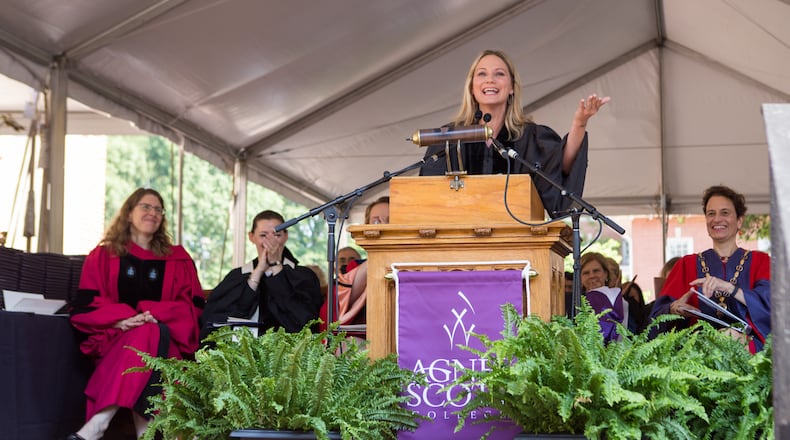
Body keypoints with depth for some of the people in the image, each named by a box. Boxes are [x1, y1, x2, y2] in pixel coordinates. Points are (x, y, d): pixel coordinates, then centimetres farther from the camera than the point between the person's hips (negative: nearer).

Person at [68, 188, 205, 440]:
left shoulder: (178, 259, 15)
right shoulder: (104, 255, 13)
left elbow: (193, 305, 6)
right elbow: (86, 304, 3)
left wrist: (155, 314, -14)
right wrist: (122, 319, -17)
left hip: (164, 339, 0)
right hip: (115, 336, 0)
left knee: (148, 333, -36)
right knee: (143, 334, -36)